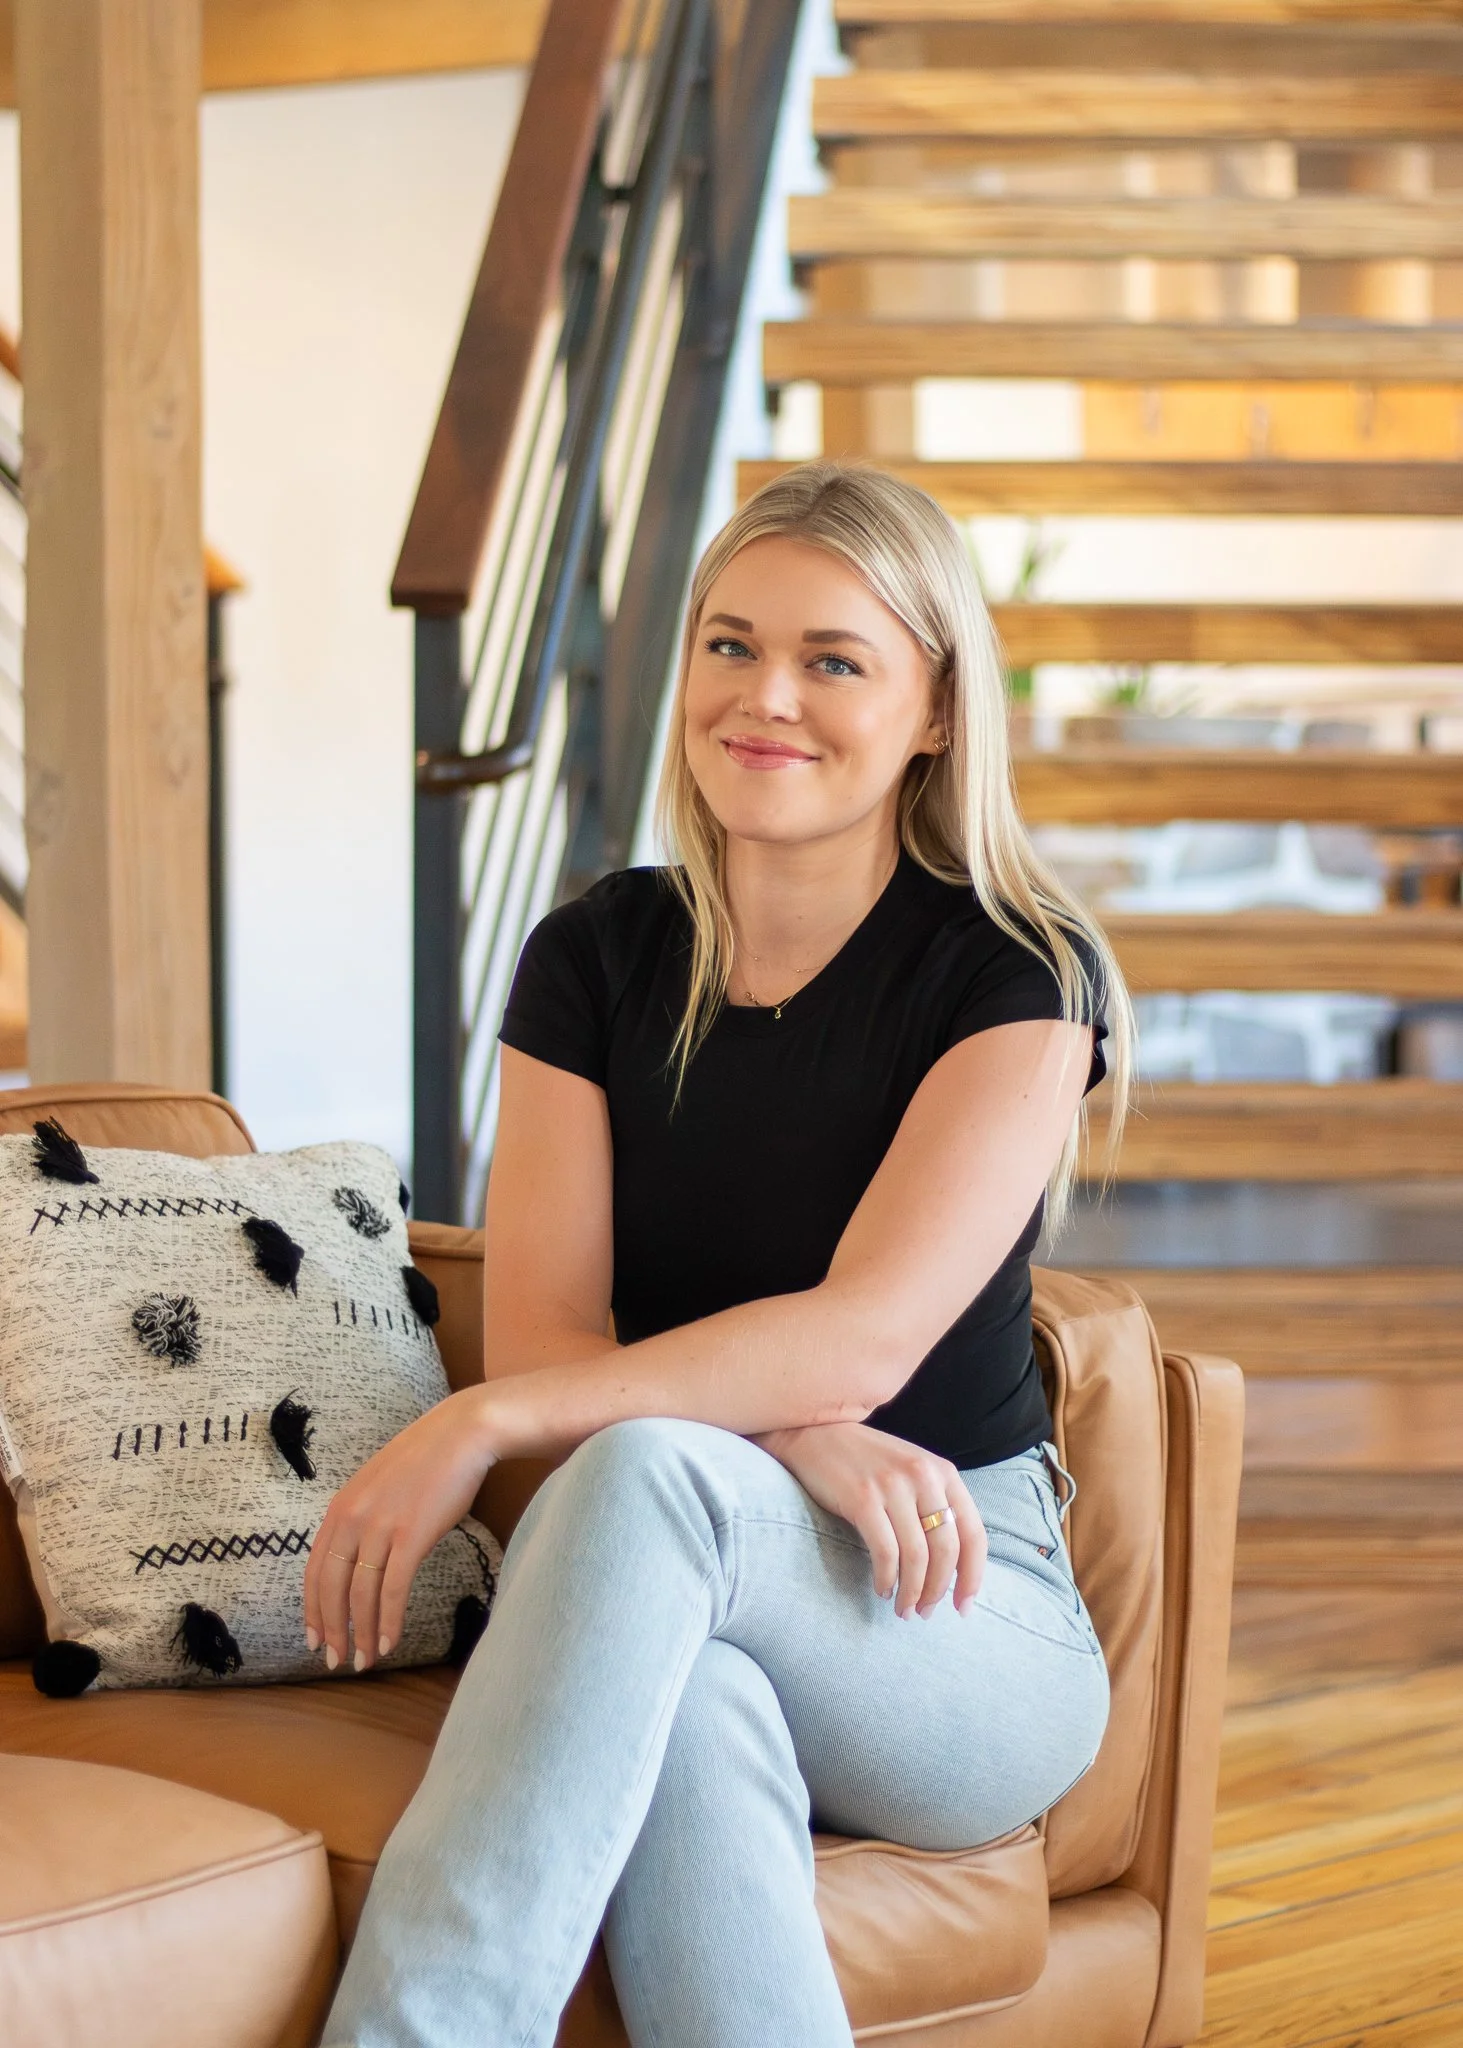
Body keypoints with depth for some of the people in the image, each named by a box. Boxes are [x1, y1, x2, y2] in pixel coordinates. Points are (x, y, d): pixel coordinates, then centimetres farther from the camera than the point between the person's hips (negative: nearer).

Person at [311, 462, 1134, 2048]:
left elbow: (864, 1337, -17)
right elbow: (541, 1340, -2)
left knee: (646, 1471, -36)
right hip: (666, 1615, 2)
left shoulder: (1018, 975, -5)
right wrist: (795, 1438, -21)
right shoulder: (597, 958, 7)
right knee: (688, 1719, -38)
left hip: (960, 1629, -2)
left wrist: (479, 1427, -24)